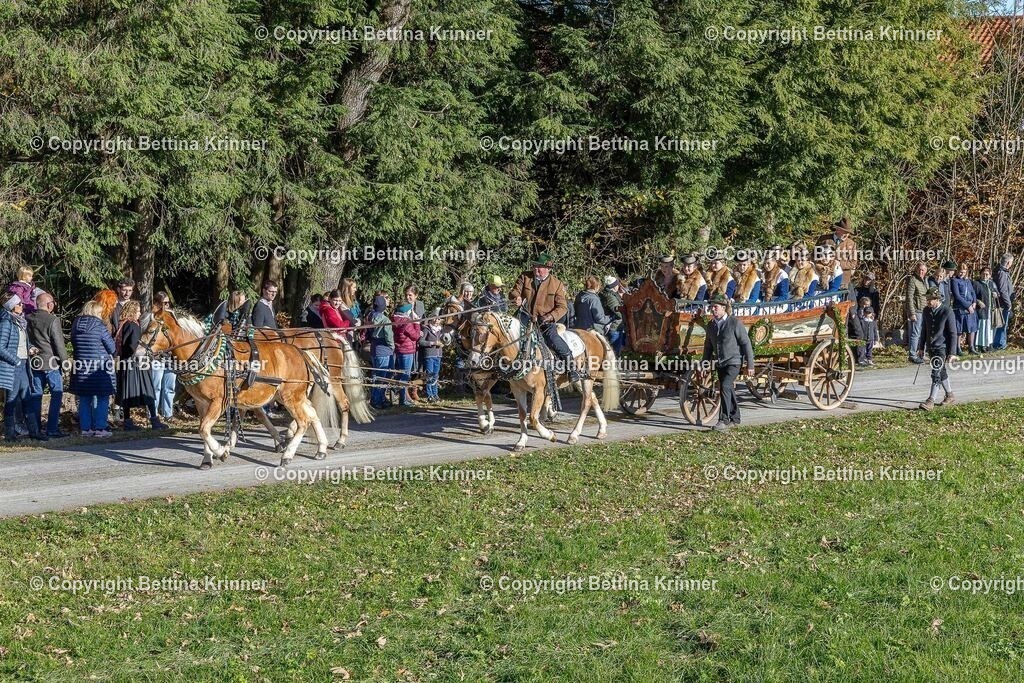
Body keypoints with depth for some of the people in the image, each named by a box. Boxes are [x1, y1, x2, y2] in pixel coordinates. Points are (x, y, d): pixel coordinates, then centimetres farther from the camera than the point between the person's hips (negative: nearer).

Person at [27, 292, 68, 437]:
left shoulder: (27, 319, 2)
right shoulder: (53, 320, -14)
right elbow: (59, 344, -12)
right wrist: (64, 362, -5)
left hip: (34, 363, 6)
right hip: (51, 363, -6)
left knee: (36, 395, 11)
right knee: (56, 394, 2)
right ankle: (52, 429, -3)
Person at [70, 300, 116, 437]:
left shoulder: (76, 326, 4)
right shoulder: (99, 325, -11)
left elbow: (74, 345, 13)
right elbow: (111, 347, -8)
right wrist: (110, 355, 13)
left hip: (81, 367, 5)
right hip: (100, 367, -5)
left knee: (84, 399, 11)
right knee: (102, 399, 2)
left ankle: (85, 428, 12)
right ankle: (100, 428, -1)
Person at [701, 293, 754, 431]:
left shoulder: (735, 323, -12)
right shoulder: (711, 325, 6)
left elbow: (746, 343, -10)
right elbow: (708, 345, 17)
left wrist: (750, 365, -11)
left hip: (733, 362, -7)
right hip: (720, 363, 7)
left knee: (725, 387, -23)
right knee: (729, 391, 15)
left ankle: (724, 420, -22)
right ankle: (735, 418, 30)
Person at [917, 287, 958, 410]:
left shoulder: (947, 312, -13)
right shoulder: (927, 310, 5)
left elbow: (953, 333, -10)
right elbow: (924, 329, 16)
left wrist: (952, 353, -12)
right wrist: (921, 348, 16)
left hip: (942, 347, -7)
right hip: (931, 347, 7)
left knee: (936, 374, -13)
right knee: (941, 372, 17)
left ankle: (931, 401, -13)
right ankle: (949, 395, 32)